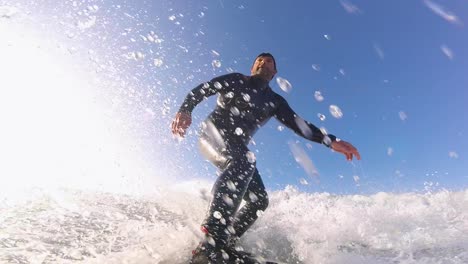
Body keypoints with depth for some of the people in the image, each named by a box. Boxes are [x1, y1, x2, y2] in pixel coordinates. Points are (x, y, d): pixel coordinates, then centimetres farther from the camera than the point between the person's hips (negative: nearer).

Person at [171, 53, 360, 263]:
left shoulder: (275, 101, 16)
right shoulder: (236, 80, 9)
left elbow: (300, 125, 7)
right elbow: (200, 90, 4)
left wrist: (331, 141, -5)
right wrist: (185, 110, -16)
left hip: (236, 148, 6)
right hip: (213, 132, -5)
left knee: (258, 200, -10)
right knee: (243, 161, -37)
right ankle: (211, 243, -46)